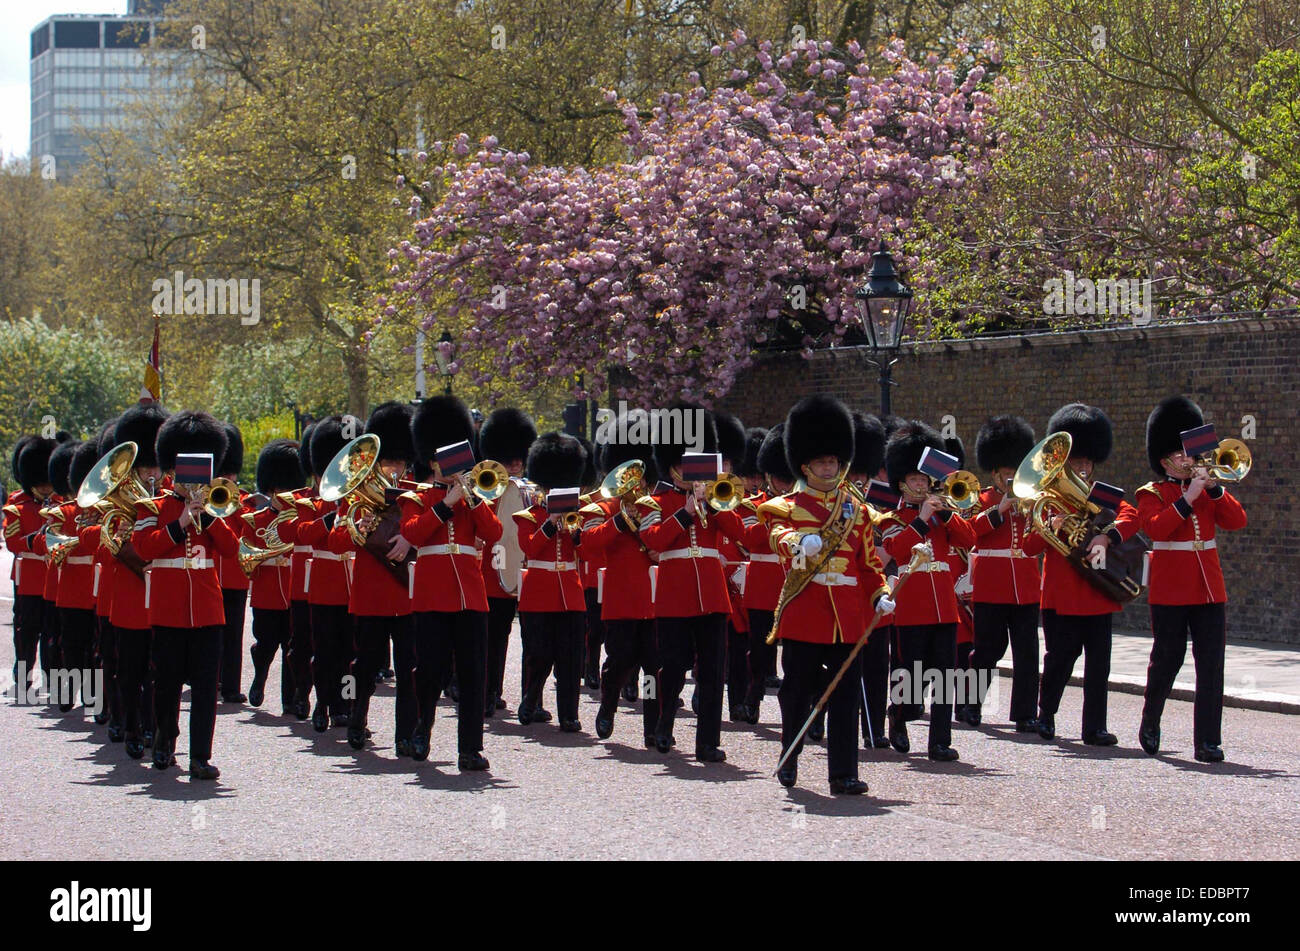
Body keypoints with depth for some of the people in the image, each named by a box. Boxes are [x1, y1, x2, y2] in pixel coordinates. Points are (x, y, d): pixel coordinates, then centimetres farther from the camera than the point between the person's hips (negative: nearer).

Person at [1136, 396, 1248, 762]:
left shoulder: (1208, 491, 15)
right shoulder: (1152, 494, 1)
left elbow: (1237, 521, 1)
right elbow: (1156, 527, -17)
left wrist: (1215, 488, -8)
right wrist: (1188, 499, -19)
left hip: (1209, 590, 4)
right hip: (1170, 591, -4)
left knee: (1211, 666, -3)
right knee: (1167, 660, 3)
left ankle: (1208, 741, -3)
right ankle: (1150, 726, 25)